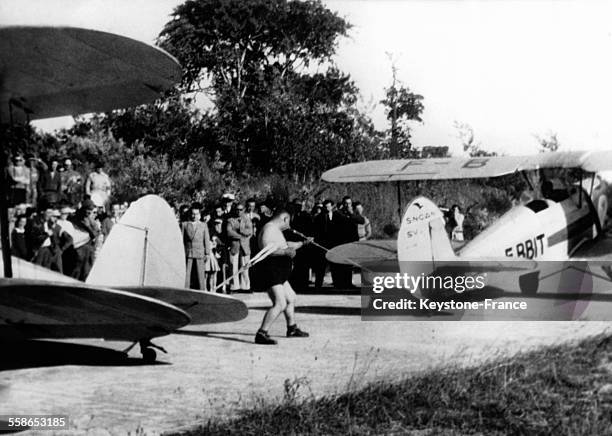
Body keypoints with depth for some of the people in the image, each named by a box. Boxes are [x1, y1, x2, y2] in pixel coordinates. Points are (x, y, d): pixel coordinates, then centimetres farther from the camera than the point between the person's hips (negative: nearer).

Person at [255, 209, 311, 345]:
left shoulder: (276, 230, 21)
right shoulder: (269, 228, -13)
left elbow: (285, 246, 38)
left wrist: (302, 243, 40)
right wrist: (285, 252, -28)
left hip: (279, 273, 12)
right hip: (271, 271, -12)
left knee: (291, 298, 25)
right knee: (280, 304, -20)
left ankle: (292, 328, 41)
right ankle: (261, 334, -20)